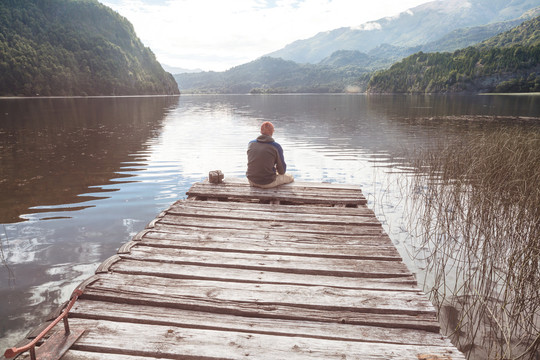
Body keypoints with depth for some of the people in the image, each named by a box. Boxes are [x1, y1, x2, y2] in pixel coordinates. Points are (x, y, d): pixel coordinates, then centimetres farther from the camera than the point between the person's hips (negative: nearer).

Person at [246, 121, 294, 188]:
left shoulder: (251, 143, -1)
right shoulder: (276, 147, -14)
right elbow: (282, 171, -6)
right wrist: (277, 170, 19)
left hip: (252, 181, 5)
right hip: (268, 183, -5)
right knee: (290, 178, 22)